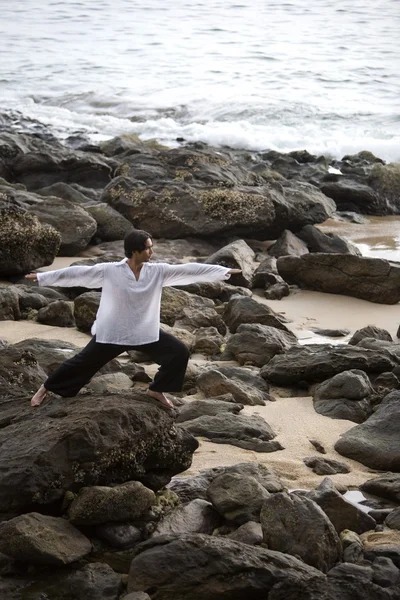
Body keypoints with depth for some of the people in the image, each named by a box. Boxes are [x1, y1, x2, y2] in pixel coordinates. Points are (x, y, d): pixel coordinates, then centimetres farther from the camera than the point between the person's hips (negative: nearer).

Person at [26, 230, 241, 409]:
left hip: (146, 332, 4)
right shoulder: (108, 271, -15)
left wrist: (224, 271, -12)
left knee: (179, 352, -3)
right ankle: (46, 388, 23)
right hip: (112, 332, -4)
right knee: (84, 362, 3)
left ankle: (156, 390, 18)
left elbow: (188, 270, -9)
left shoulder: (158, 271, -7)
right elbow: (77, 273, -12)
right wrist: (43, 277, -12)